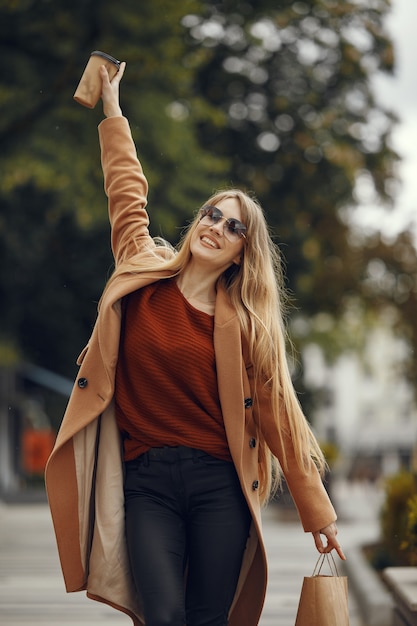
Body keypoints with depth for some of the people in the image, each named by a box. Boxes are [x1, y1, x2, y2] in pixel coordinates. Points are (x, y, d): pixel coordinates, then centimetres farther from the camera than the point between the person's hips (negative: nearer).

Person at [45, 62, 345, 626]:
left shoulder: (244, 323, 4)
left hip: (219, 485, 0)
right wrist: (113, 111, 30)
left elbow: (277, 413, 3)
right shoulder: (144, 275, 8)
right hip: (146, 483, 0)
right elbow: (128, 193, 21)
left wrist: (318, 514, 2)